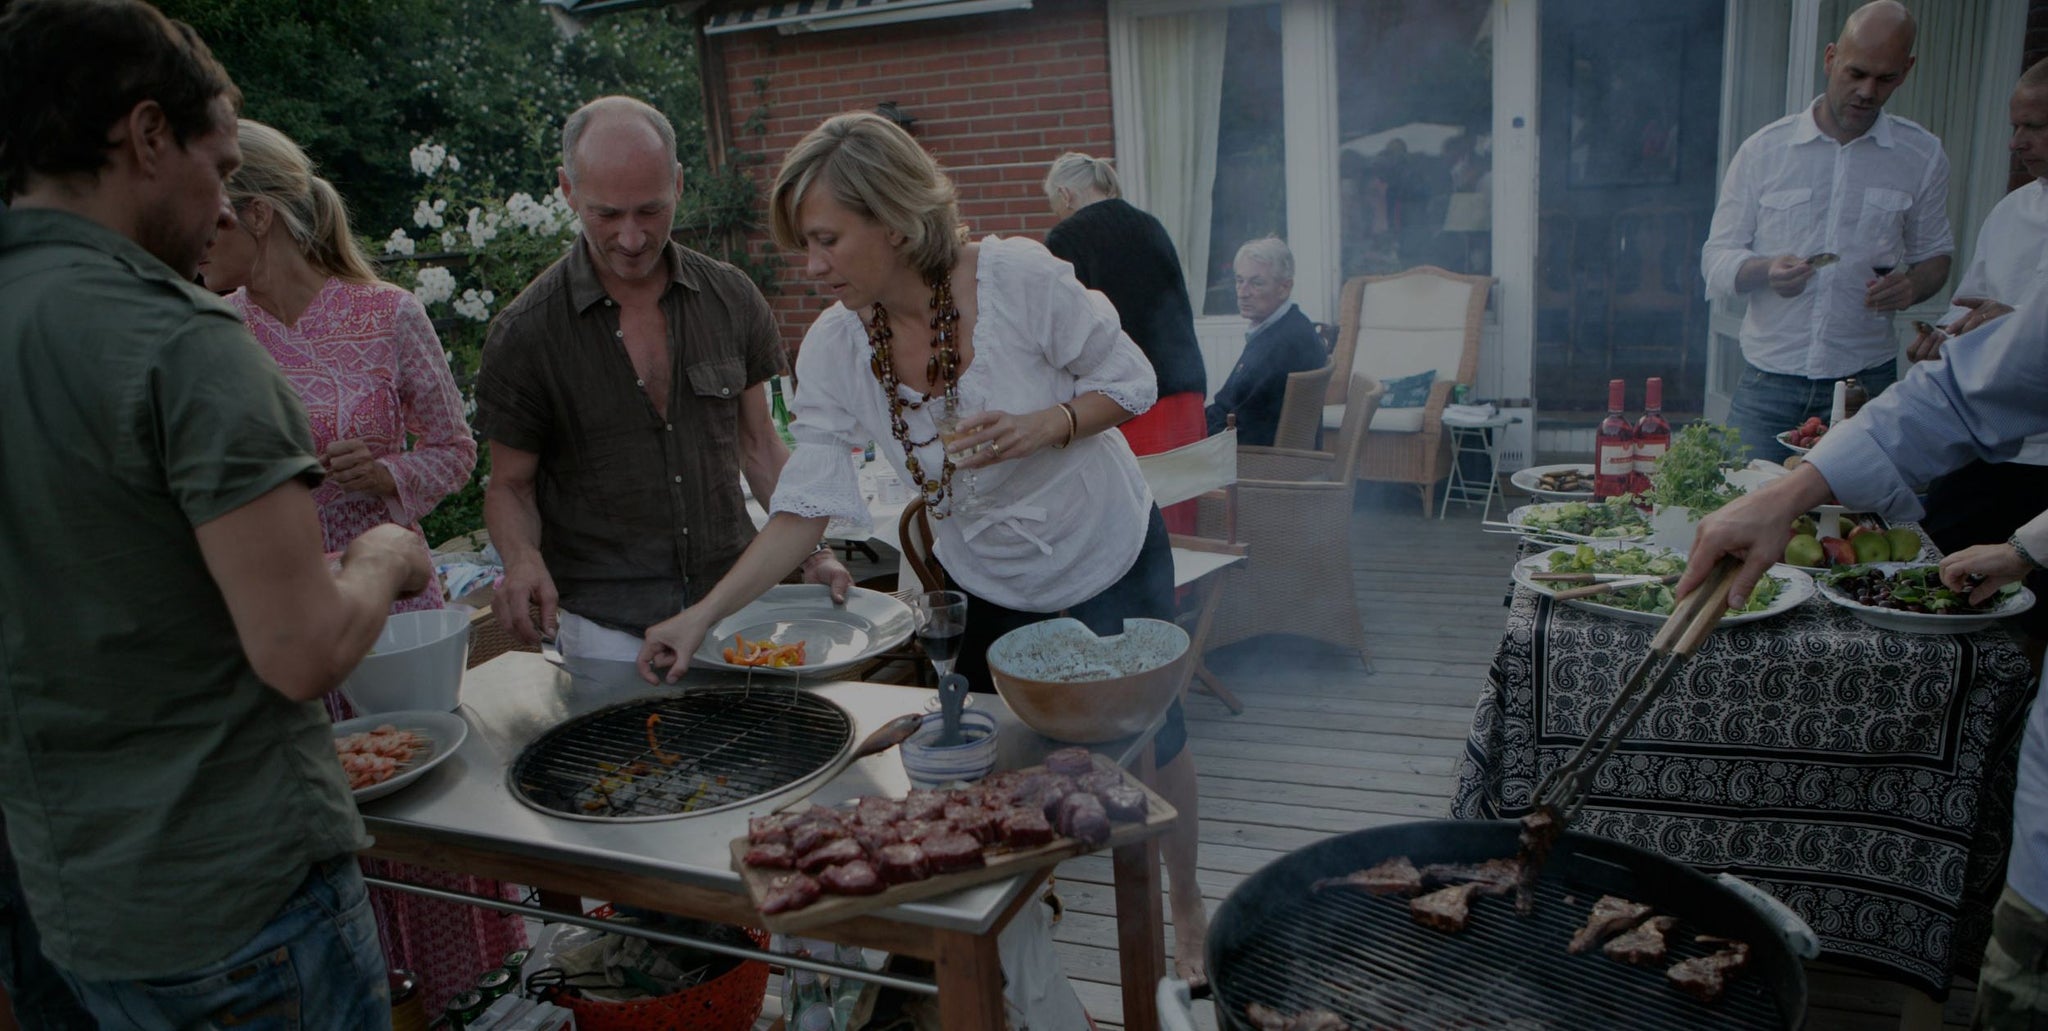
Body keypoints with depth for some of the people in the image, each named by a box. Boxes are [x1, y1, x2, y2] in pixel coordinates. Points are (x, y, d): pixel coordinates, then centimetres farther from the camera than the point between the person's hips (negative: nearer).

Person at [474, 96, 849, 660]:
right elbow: (510, 485, 1)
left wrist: (811, 550, -2)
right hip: (606, 625, -2)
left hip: (733, 598, 3)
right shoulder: (526, 331, -7)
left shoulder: (733, 298, 1)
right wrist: (521, 558, -20)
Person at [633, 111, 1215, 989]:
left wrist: (1042, 426, -32)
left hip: (1110, 562, -2)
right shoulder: (831, 350, -15)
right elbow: (806, 504, -14)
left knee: (1151, 742, 14)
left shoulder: (1018, 277, -27)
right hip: (988, 588, 3)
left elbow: (1131, 380, -14)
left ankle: (1187, 904, 41)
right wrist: (703, 615, -22)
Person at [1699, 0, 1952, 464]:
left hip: (1866, 381, 1)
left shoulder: (1922, 156, 6)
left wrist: (1911, 286, -8)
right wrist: (1766, 269, -19)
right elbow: (1716, 259, 3)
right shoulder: (1763, 150, 3)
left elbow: (1934, 255, 16)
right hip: (1767, 381, 0)